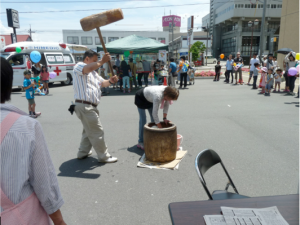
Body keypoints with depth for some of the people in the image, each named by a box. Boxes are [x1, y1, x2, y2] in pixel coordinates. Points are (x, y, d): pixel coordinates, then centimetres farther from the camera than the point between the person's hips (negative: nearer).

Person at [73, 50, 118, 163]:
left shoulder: (93, 72, 26)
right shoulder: (79, 66, -4)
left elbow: (102, 83, 19)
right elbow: (88, 68, -28)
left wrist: (110, 81, -2)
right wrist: (102, 61, -27)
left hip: (90, 107, 10)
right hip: (85, 106, -10)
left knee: (89, 130, 21)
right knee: (97, 132, -4)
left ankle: (83, 152, 34)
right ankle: (104, 156, 7)